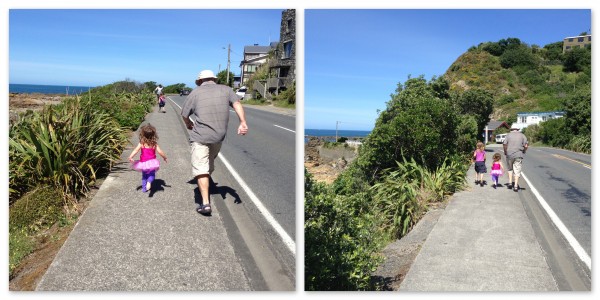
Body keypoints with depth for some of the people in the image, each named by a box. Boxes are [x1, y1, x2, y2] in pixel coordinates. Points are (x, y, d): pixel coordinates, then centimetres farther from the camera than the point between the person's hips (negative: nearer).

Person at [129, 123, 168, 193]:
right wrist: (165, 157, 5)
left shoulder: (141, 143, -8)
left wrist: (130, 157, -28)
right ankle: (149, 182, -24)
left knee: (144, 175, 21)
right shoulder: (154, 144, -7)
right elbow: (160, 151, -10)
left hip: (143, 163, 1)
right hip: (152, 162, -1)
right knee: (152, 175, 8)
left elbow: (136, 150, -21)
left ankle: (144, 188, 23)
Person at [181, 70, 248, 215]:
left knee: (200, 169, -4)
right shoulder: (226, 89, 9)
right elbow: (237, 103, -8)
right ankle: (207, 179, 50)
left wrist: (189, 125, 30)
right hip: (219, 136, 4)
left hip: (200, 136, -4)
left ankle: (205, 203, -12)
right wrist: (243, 122, -18)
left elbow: (184, 114, 9)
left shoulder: (195, 92, 4)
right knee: (210, 161, 28)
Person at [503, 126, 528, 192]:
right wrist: (523, 152, 11)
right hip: (518, 155, 0)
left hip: (509, 155, 0)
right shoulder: (522, 135, 5)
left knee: (510, 169, 19)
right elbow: (526, 145, -4)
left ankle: (510, 183, 11)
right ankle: (515, 186, 0)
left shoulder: (508, 135, 3)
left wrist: (505, 152, 7)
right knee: (517, 171, 4)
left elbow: (504, 145, -6)